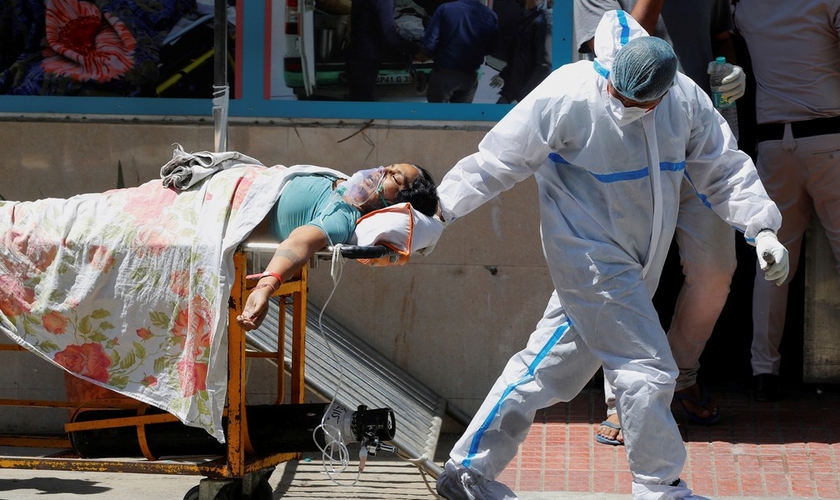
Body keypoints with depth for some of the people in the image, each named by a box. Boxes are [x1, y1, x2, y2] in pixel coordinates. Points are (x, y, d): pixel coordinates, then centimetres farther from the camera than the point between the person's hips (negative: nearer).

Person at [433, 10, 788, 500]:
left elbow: (724, 167, 8)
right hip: (593, 262, -6)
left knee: (550, 366, 11)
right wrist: (442, 210, -13)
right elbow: (498, 160, -13)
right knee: (648, 370, -9)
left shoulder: (685, 98, -2)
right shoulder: (567, 95, -19)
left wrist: (761, 228, -3)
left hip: (633, 267, 7)